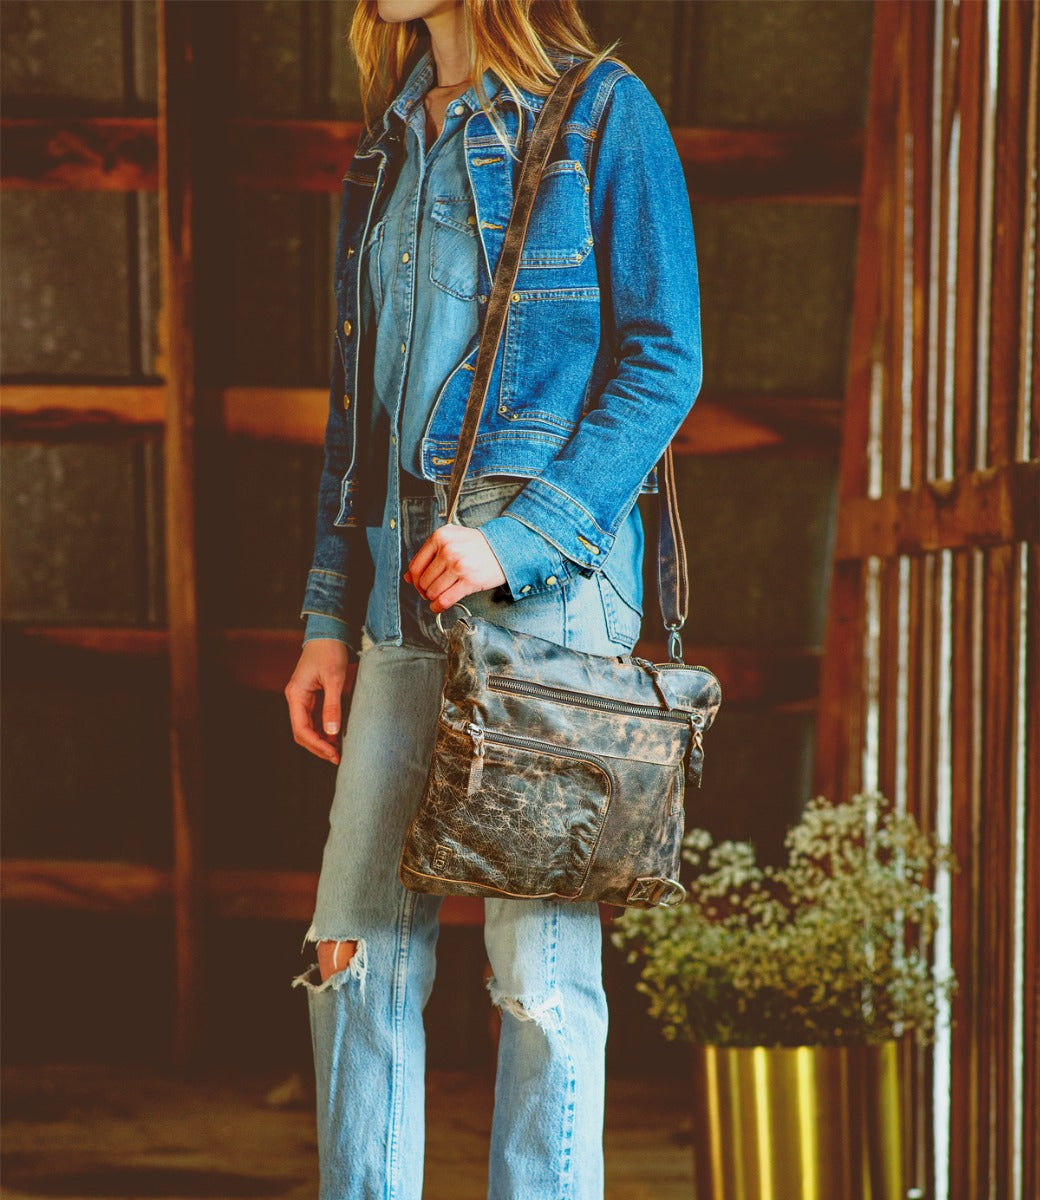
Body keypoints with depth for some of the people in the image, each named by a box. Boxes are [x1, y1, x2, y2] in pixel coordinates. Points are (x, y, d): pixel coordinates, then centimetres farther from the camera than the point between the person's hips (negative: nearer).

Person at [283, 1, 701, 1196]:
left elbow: (663, 364, -6)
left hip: (547, 574, -6)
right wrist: (328, 618, 14)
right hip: (402, 593, 6)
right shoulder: (387, 147, 18)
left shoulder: (600, 112, 0)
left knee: (541, 966, -4)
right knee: (356, 949, 5)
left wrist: (519, 538, -16)